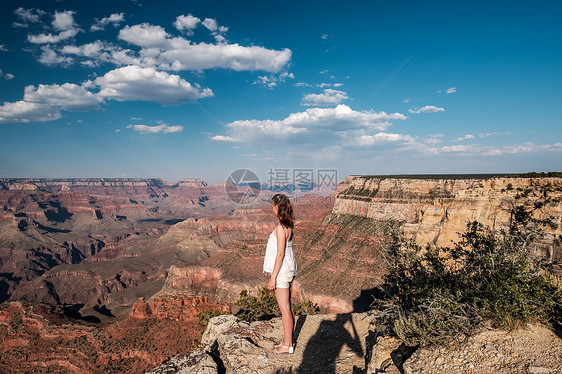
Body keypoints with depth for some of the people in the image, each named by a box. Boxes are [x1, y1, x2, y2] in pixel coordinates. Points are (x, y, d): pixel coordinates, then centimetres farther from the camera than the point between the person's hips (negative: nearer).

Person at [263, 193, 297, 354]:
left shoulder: (281, 227, -21)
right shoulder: (288, 225, 7)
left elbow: (280, 254, -22)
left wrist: (273, 277, -17)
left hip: (281, 271, -10)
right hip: (287, 269, 10)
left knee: (285, 309, 3)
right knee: (287, 307, 18)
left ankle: (287, 345, 16)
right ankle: (287, 340, 31)